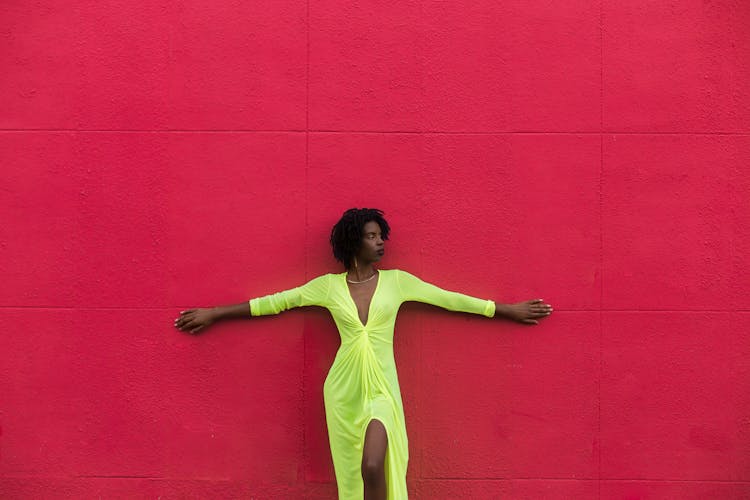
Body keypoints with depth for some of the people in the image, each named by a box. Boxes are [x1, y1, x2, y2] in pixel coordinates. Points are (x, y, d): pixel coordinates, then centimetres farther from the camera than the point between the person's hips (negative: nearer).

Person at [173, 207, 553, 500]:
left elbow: (452, 299, 6)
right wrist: (213, 314, 10)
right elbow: (275, 302, 8)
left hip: (381, 388, -1)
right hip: (343, 390, 1)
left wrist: (511, 310, 8)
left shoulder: (397, 281, 2)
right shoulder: (328, 285, 3)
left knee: (373, 466, -20)